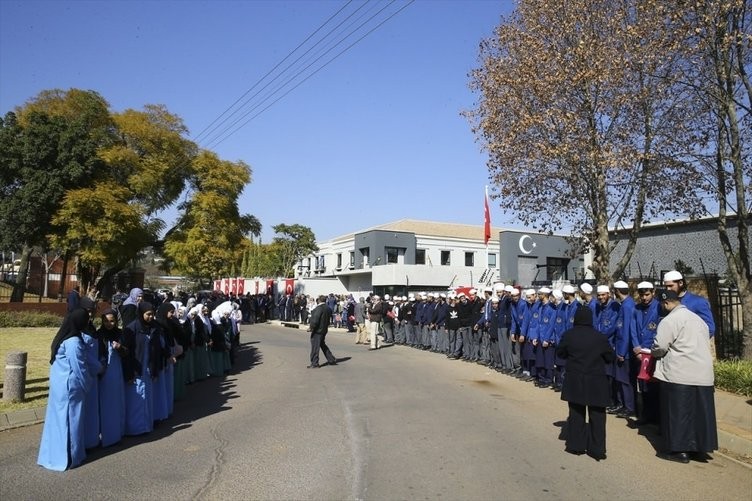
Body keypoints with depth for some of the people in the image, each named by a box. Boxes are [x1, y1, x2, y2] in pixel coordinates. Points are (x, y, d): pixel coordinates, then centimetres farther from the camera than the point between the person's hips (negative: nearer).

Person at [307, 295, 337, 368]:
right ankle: (331, 360, 25)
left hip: (317, 330, -9)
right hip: (324, 330, 9)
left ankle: (314, 363, 5)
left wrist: (311, 328, -11)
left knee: (315, 347, 0)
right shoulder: (328, 308, 8)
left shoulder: (319, 308, -19)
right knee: (322, 345, 22)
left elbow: (315, 320, -23)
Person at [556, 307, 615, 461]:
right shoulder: (600, 337, -11)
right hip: (596, 382, -1)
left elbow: (560, 352, 5)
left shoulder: (568, 335, -8)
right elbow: (610, 357, -1)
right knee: (597, 416, 9)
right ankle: (597, 449, 12)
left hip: (575, 381, 2)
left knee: (576, 413, 14)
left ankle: (576, 445, 20)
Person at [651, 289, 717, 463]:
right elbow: (702, 344, 20)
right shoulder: (697, 318, 17)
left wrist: (653, 353, 10)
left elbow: (659, 348, -12)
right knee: (699, 412, 12)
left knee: (678, 412, 1)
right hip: (703, 373, 8)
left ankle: (680, 450, 6)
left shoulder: (670, 320, -9)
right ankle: (699, 448, 20)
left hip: (679, 375, -8)